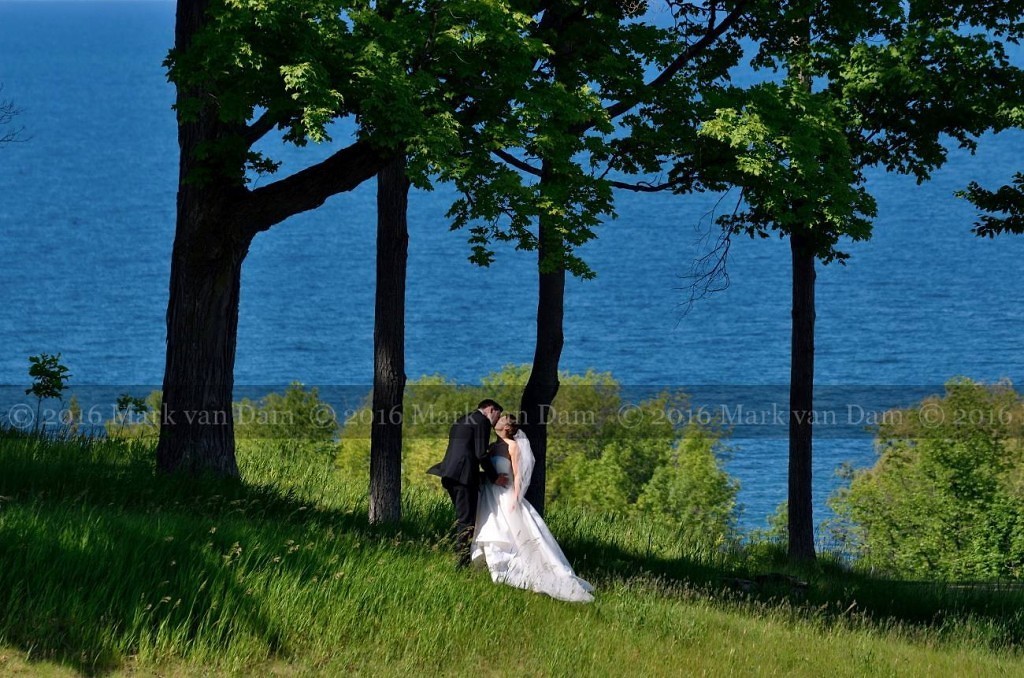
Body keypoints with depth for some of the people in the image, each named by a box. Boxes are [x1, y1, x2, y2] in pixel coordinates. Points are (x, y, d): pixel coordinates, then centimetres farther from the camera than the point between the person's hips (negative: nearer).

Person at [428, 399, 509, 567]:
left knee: (462, 518, 14)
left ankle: (460, 558, 14)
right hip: (465, 475, -9)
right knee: (467, 521, -7)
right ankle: (462, 562, -10)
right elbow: (481, 453, -11)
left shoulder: (460, 421, 25)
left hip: (450, 475, 9)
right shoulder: (482, 421, -3)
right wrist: (494, 477, -3)